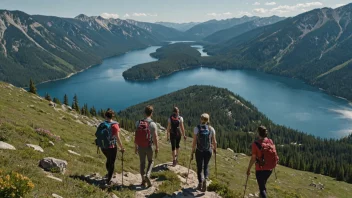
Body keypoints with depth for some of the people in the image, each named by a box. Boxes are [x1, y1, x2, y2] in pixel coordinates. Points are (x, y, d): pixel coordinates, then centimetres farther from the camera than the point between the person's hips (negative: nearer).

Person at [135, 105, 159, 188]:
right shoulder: (153, 124, -13)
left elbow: (136, 136, 2)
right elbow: (155, 137, -13)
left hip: (140, 147, 3)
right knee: (150, 161, 19)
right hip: (149, 147, -2)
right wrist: (157, 148, -3)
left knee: (142, 163, 15)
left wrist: (136, 147, 12)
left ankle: (143, 181, 21)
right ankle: (147, 175, -3)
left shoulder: (138, 123, -3)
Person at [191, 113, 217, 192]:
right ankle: (205, 178, -3)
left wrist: (192, 152, -1)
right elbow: (214, 142, -3)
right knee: (206, 166, 22)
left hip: (199, 151, -1)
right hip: (208, 151, 1)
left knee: (199, 167, 18)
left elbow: (194, 142, -11)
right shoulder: (211, 129, -7)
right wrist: (215, 149, 17)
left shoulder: (197, 128, -11)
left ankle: (200, 183, 20)